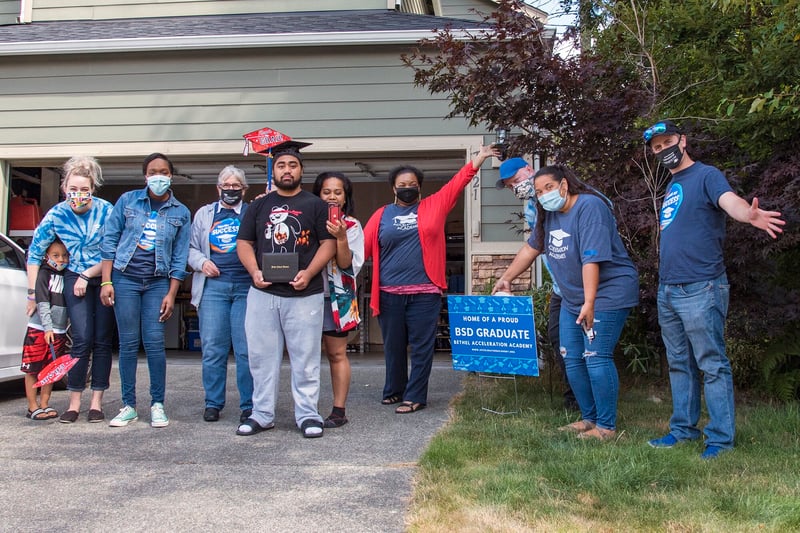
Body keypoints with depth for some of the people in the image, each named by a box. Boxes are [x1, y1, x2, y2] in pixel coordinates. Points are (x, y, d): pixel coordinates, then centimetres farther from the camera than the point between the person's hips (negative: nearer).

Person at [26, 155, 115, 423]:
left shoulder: (107, 211, -12)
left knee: (103, 341, 0)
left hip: (105, 278, 0)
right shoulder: (56, 215, -7)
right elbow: (34, 253, 1)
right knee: (82, 339, -9)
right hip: (75, 278, 0)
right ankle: (74, 404, 0)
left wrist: (87, 276, -13)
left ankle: (96, 403, 7)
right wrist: (33, 293, 0)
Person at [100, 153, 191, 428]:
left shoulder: (181, 213, 6)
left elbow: (179, 257, 4)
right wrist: (106, 282, -3)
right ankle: (129, 406, 9)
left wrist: (171, 295, -2)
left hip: (158, 282, 0)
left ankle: (157, 404, 4)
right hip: (125, 278, 0)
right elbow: (110, 241, 4)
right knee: (128, 343, 1)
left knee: (154, 342, -6)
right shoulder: (127, 201, 4)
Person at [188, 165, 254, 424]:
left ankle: (249, 405, 5)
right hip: (213, 285, 2)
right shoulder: (204, 214, 17)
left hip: (246, 287, -2)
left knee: (246, 350, -3)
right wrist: (201, 262, -2)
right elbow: (191, 247, 17)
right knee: (212, 348, 2)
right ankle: (213, 403, 13)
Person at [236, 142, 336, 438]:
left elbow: (328, 243, 1)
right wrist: (254, 271, -6)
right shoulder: (259, 206, 15)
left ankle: (307, 414, 9)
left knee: (306, 358, 1)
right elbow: (243, 242, 12)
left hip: (304, 294, -2)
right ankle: (262, 414, 16)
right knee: (261, 355, 6)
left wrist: (309, 273, -14)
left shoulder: (315, 205, 7)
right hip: (263, 293, 3)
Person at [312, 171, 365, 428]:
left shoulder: (351, 226, 1)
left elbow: (349, 266, -6)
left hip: (336, 297, -2)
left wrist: (341, 238, -19)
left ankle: (339, 410, 7)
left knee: (337, 354, 2)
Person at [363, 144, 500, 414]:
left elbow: (459, 181, 6)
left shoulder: (434, 206, 9)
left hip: (425, 293, -1)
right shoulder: (382, 215, 8)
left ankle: (415, 397, 9)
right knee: (393, 346, 12)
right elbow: (362, 247, 2)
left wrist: (480, 157, 2)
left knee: (421, 346, 1)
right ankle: (394, 390, 28)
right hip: (389, 294, 1)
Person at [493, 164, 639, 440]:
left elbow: (591, 259, -28)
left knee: (596, 358, -12)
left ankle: (606, 427, -2)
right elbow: (531, 247, 19)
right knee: (572, 359, 9)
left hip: (607, 293, -9)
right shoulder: (549, 213, 7)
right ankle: (589, 418, 22)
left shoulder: (589, 207, -20)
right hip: (572, 298, 9)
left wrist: (589, 303, -33)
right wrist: (506, 278, 21)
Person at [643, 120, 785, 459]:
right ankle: (683, 429, 25)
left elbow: (730, 201, -27)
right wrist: (664, 280, 12)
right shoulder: (671, 187, 17)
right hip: (667, 290, 8)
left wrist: (750, 214, -49)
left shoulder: (706, 176, -7)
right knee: (679, 364, 15)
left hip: (700, 289, -8)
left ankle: (720, 437, 5)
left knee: (712, 364, -3)